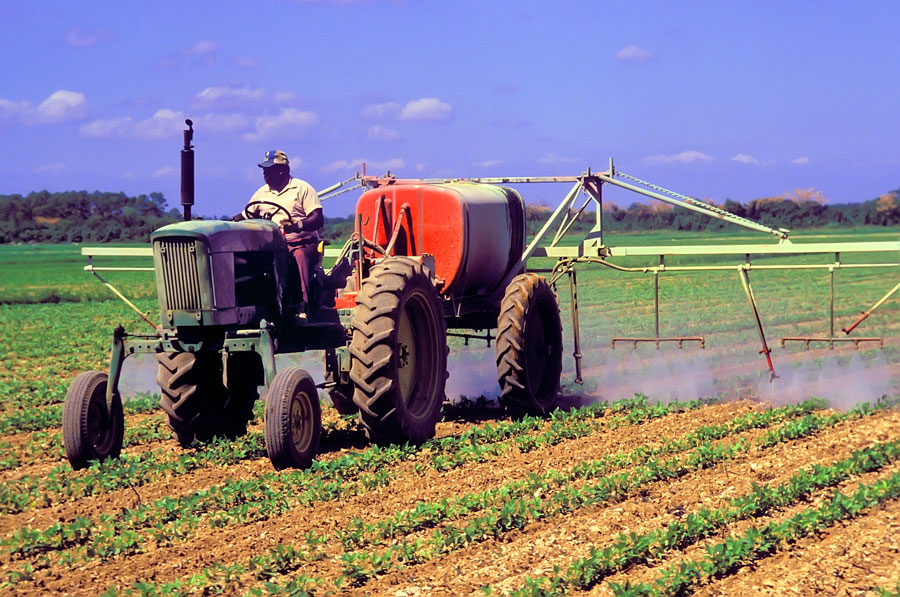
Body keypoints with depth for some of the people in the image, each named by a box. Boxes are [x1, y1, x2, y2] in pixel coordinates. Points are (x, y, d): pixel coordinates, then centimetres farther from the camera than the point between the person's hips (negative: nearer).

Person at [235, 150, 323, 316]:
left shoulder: (302, 188, 3)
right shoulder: (262, 193, 20)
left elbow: (318, 219, -8)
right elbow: (245, 217, 23)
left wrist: (298, 225, -28)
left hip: (302, 242, -5)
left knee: (300, 256, -38)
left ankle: (303, 306, -49)